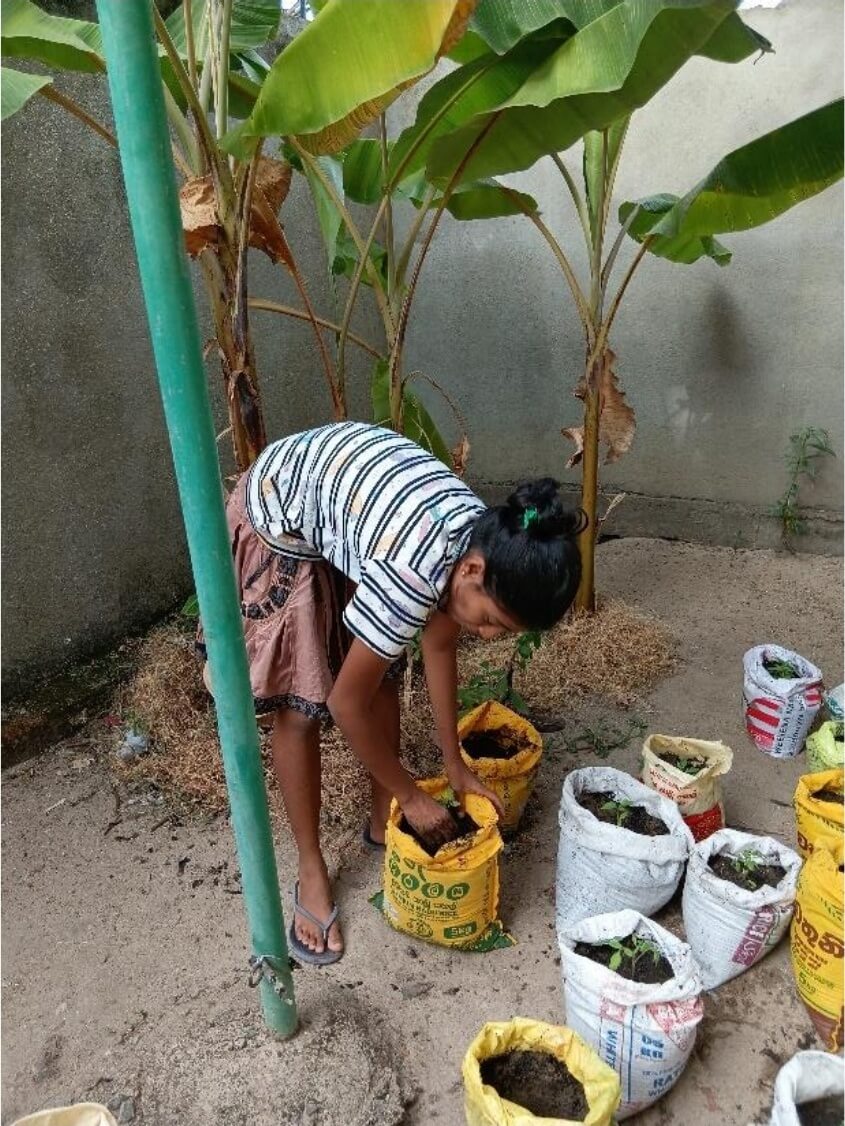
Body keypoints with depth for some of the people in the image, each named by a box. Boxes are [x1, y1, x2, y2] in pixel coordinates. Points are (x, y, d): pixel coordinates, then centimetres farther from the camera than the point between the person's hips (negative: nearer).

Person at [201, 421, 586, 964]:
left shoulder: (487, 541, -17)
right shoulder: (412, 571, -39)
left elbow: (439, 645, -1)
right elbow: (346, 703, -26)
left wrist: (455, 763, 3)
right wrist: (414, 797, -12)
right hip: (279, 517, -7)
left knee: (383, 676, 7)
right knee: (300, 706, -5)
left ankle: (383, 823, 29)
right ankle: (312, 873, 14)